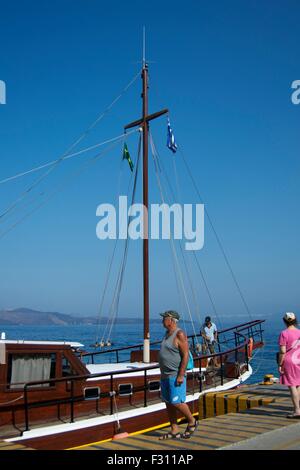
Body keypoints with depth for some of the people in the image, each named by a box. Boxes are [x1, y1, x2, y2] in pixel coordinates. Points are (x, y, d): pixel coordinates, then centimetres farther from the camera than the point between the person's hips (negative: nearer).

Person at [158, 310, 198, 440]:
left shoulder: (179, 334, -14)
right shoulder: (167, 334, 14)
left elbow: (185, 355, -18)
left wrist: (181, 375, -23)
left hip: (176, 376, -9)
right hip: (165, 375, 9)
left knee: (176, 402, -8)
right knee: (168, 403, 9)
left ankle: (192, 422, 13)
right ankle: (174, 431, 15)